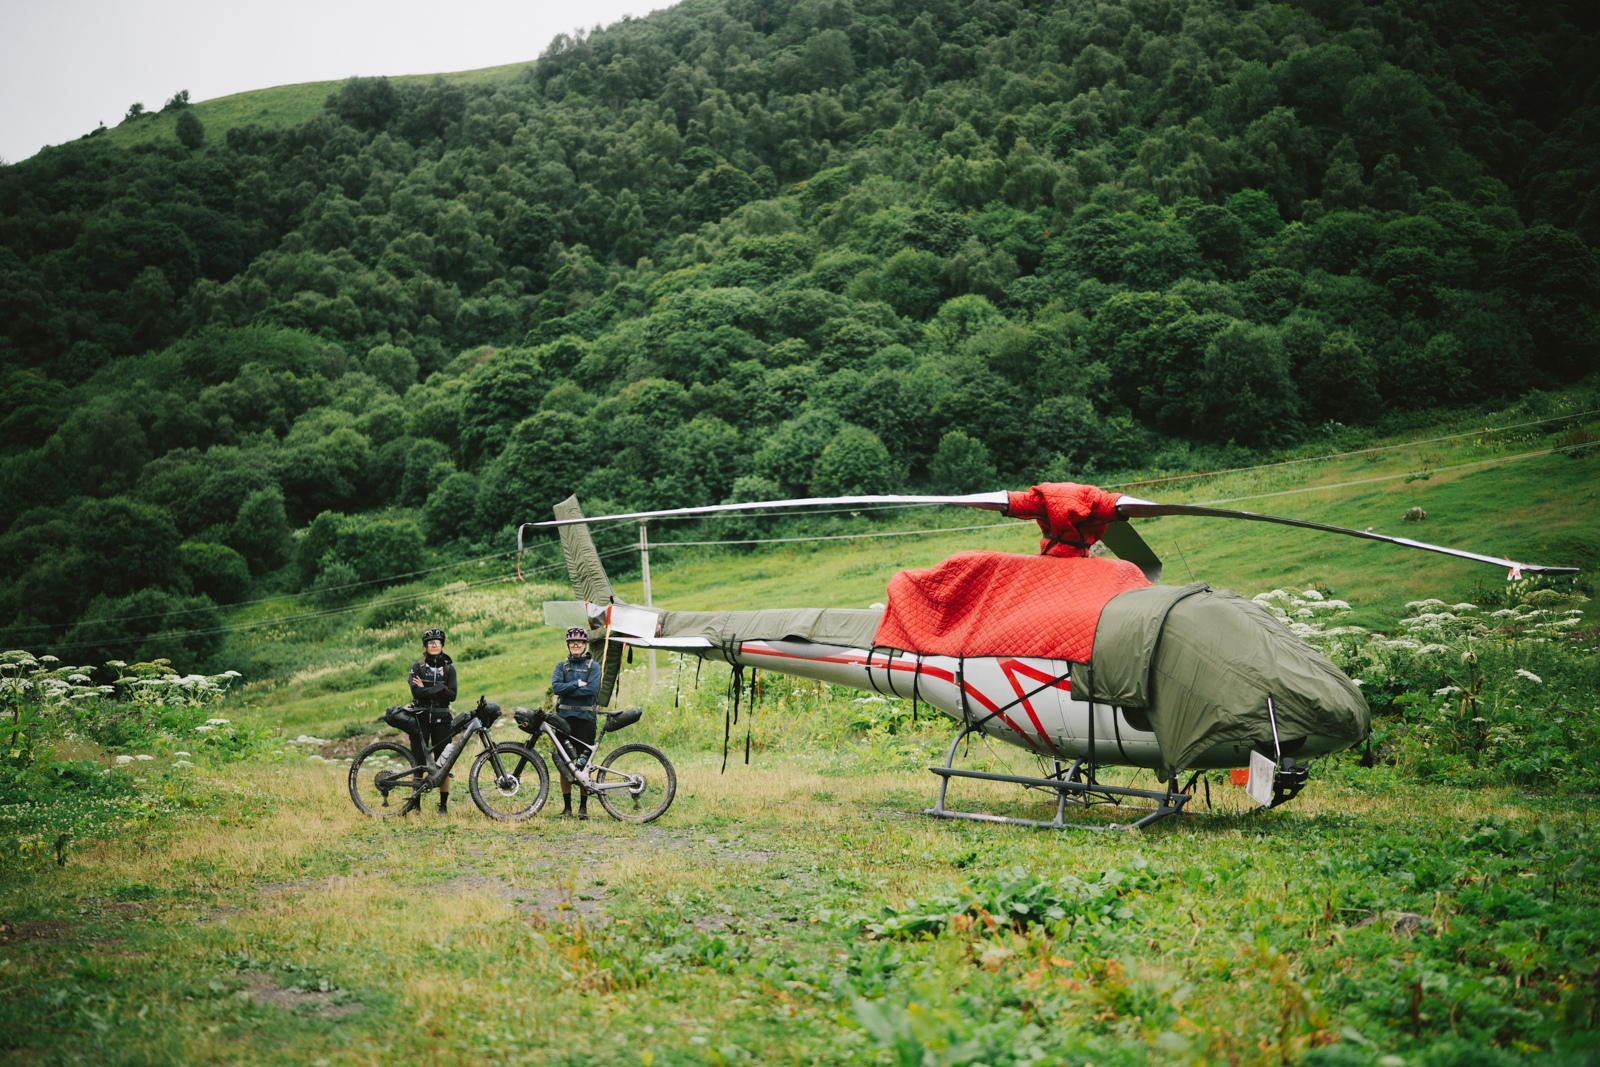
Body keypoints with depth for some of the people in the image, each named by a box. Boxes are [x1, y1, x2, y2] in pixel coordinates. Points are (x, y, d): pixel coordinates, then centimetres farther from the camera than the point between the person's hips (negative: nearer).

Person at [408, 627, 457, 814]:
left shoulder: (449, 668, 8)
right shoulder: (417, 667, 4)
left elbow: (452, 694, -6)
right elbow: (416, 692, -12)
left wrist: (426, 690, -11)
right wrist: (439, 689, -14)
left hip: (441, 719, 1)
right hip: (420, 717, -1)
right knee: (418, 763, 0)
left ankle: (443, 804, 7)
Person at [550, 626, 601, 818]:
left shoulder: (593, 666, 6)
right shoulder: (561, 666, 12)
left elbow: (592, 689, -11)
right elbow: (556, 687, -5)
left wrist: (568, 690, -11)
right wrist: (577, 684, -11)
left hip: (585, 717, -2)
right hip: (564, 717, 2)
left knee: (584, 763, -2)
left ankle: (583, 807, 6)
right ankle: (567, 807, 7)